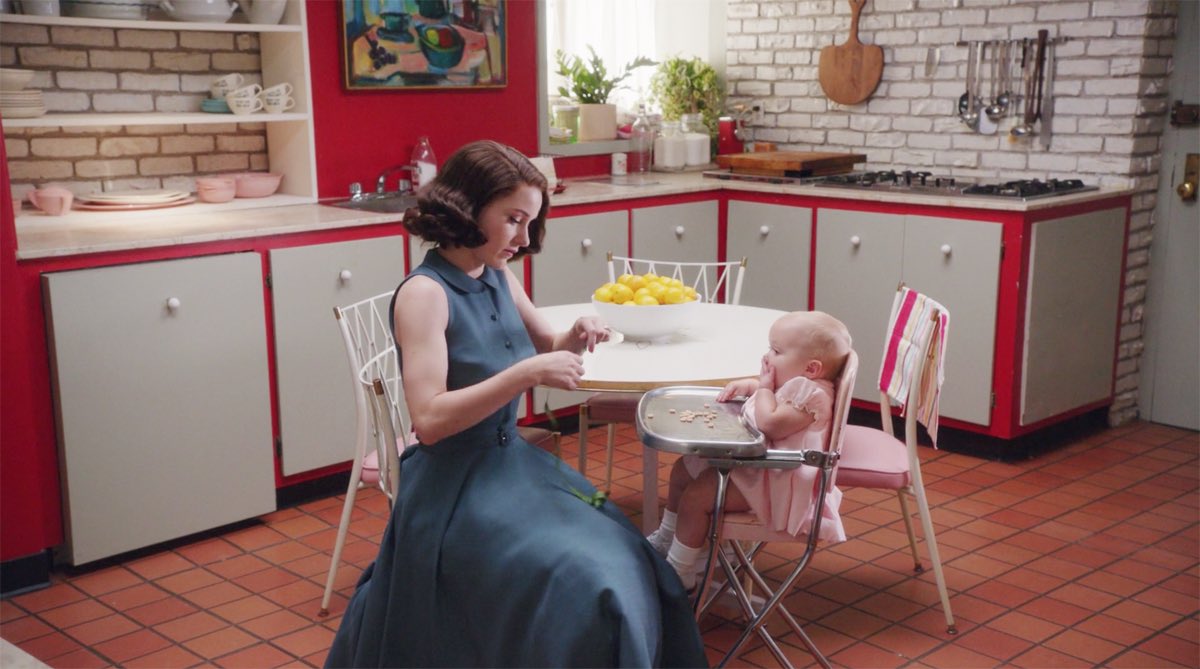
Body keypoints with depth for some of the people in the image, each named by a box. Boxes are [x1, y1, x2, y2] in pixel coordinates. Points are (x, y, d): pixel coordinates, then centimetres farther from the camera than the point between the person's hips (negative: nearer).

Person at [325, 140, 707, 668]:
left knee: (621, 565, -3)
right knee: (583, 588, -18)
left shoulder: (499, 279, 4)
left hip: (512, 462, 8)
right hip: (455, 487, -8)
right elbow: (429, 419, -26)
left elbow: (545, 346, 21)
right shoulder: (424, 293, -18)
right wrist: (525, 375, -31)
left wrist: (576, 338, -2)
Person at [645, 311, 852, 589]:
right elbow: (765, 389, 32)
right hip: (749, 461, 12)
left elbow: (770, 423, -34)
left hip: (771, 481, -12)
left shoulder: (810, 394, -23)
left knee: (696, 495, -20)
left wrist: (764, 387, -19)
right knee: (683, 468, 18)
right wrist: (746, 385, 11)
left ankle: (678, 572, -4)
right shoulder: (795, 383, 9)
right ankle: (666, 538, 35)